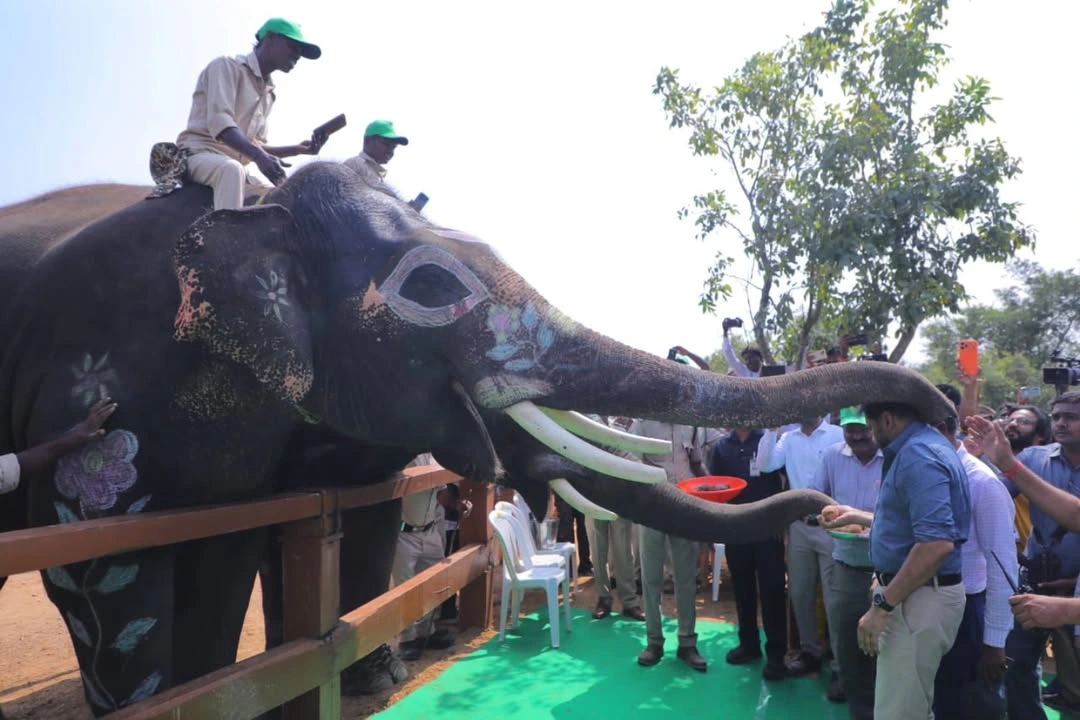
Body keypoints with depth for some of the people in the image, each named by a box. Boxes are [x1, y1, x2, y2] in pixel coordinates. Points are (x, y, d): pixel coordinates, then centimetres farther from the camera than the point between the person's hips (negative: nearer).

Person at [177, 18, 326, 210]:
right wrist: (259, 156, -36)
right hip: (201, 154, -8)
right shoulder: (227, 66, -4)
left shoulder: (267, 93, 18)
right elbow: (219, 123, -21)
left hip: (235, 165, 8)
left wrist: (299, 149, 6)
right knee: (232, 169, -38)